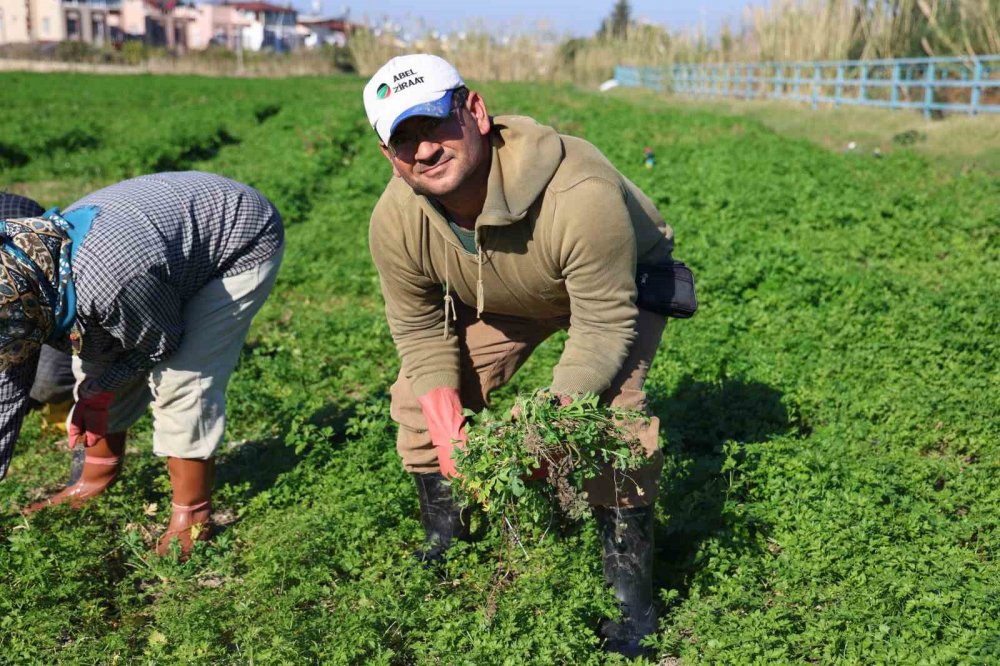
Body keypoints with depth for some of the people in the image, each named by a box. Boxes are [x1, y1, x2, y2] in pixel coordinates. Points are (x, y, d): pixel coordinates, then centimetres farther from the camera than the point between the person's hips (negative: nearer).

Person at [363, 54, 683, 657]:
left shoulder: (582, 195, -44)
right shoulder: (395, 221, -26)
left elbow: (604, 325, -36)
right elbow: (421, 333, -14)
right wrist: (449, 429, -28)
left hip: (622, 284, -4)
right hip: (496, 300, 5)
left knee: (610, 405, -29)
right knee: (420, 400, -5)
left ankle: (632, 586, -6)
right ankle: (445, 543, 21)